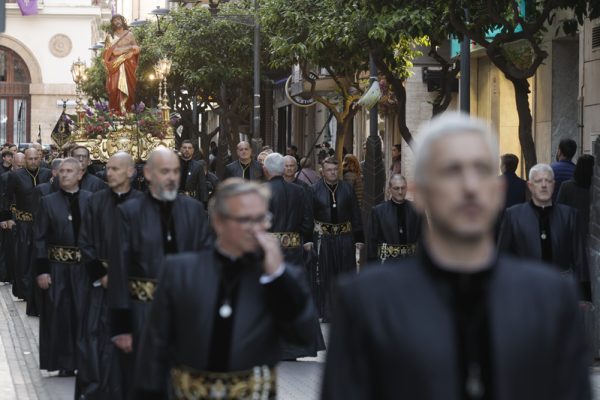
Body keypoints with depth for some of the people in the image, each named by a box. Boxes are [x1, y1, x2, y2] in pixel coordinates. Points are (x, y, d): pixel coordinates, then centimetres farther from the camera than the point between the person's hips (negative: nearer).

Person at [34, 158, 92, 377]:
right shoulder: (48, 202, 1)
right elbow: (40, 239, 0)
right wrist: (41, 270, -6)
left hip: (85, 267, 0)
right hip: (58, 268, 0)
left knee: (85, 313, 2)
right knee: (59, 315, 2)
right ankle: (65, 363, 12)